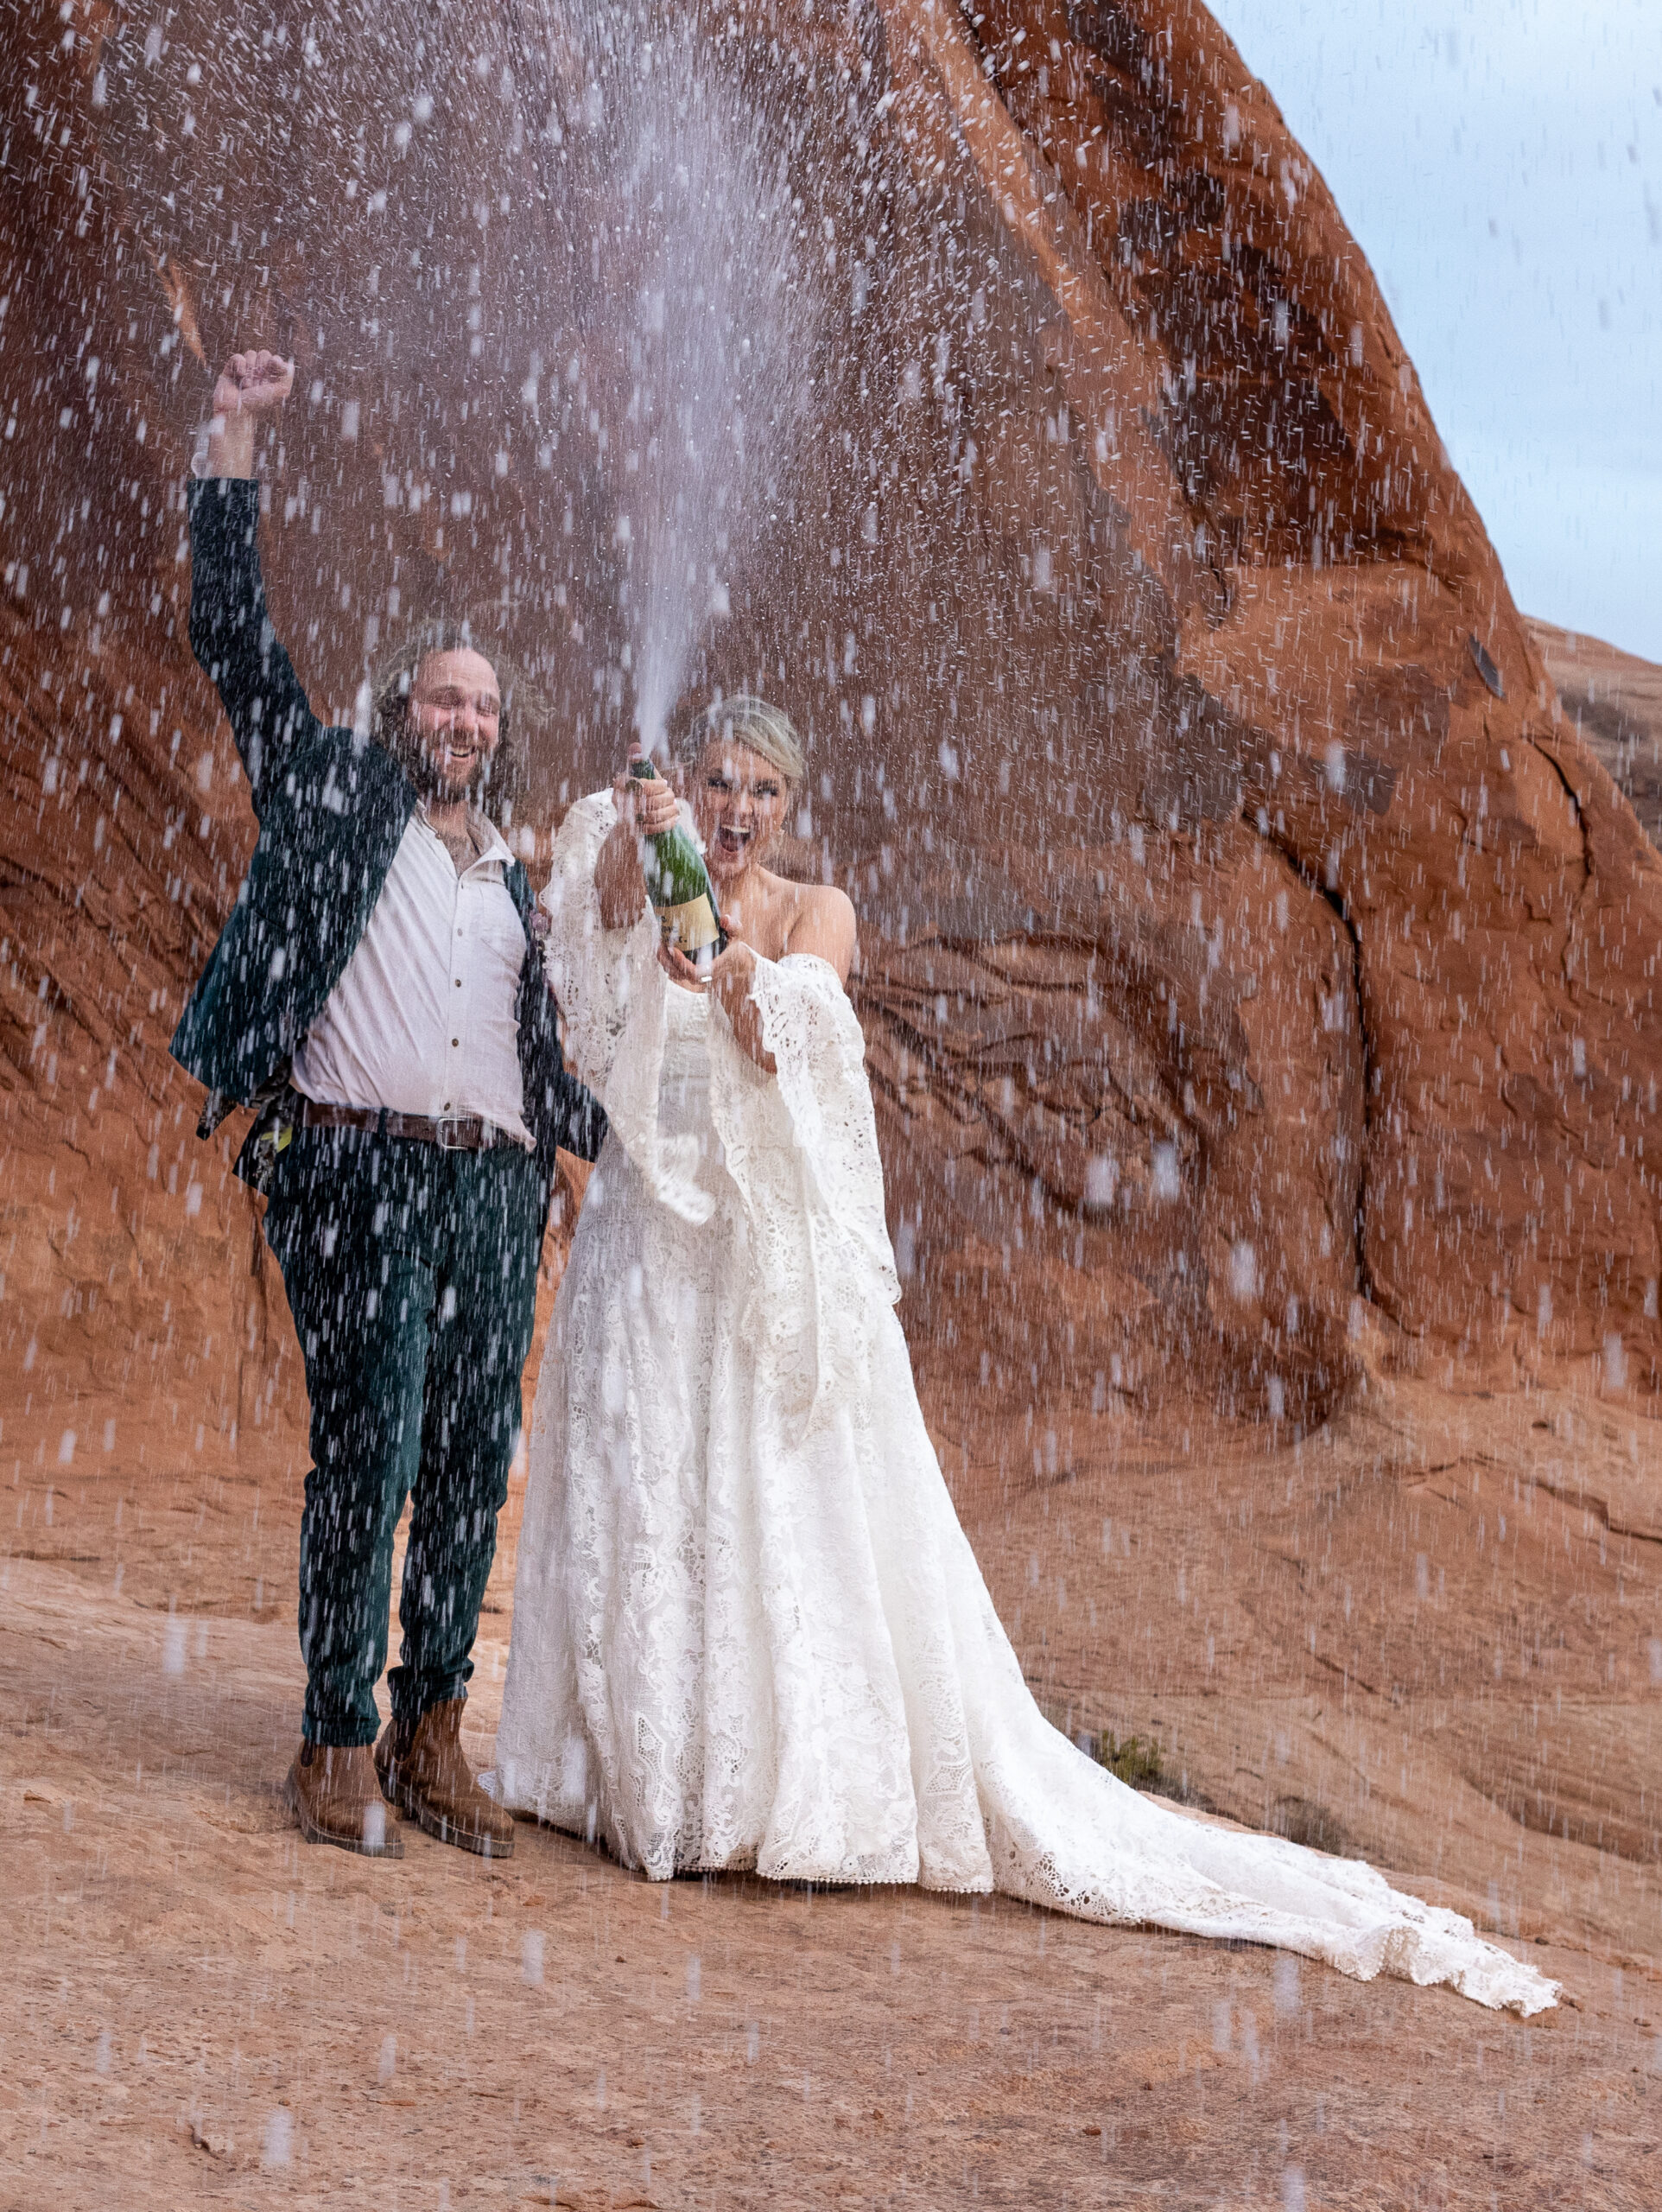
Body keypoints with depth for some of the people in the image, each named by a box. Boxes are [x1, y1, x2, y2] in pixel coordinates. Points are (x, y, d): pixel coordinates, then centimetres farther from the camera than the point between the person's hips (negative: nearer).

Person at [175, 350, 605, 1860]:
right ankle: (340, 1743, 2)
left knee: (473, 1467, 4)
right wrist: (238, 445, -2)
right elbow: (233, 634, 3)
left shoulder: (513, 881, 22)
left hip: (494, 1192, 5)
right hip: (361, 1180, -5)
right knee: (370, 1451, -9)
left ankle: (432, 1735, 13)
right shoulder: (336, 801, 9)